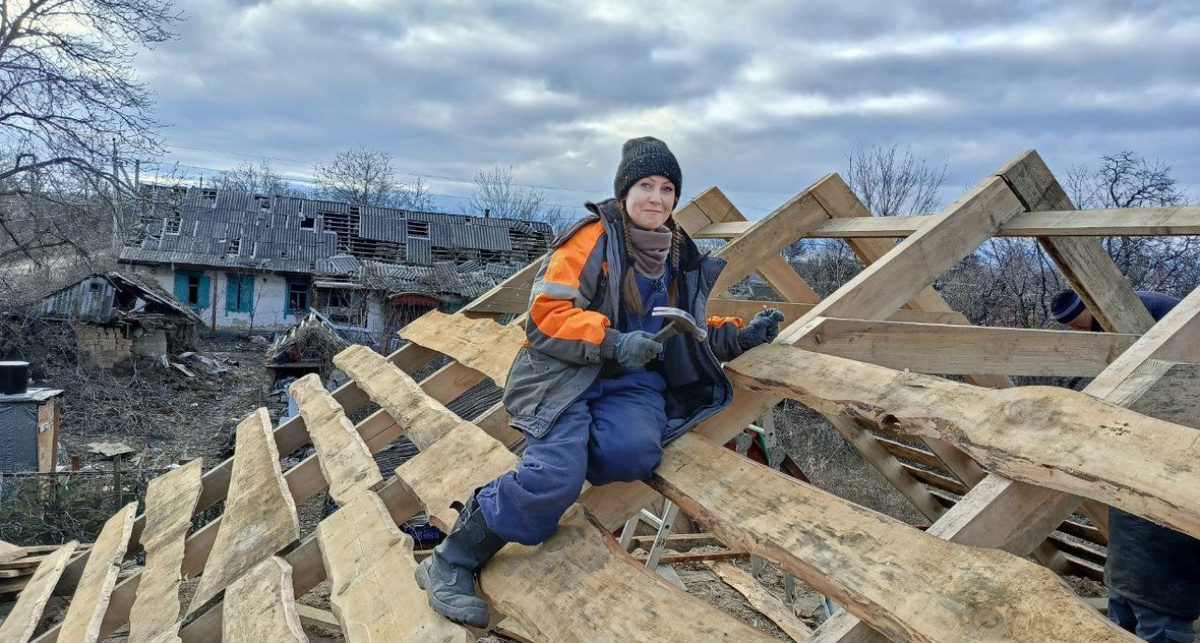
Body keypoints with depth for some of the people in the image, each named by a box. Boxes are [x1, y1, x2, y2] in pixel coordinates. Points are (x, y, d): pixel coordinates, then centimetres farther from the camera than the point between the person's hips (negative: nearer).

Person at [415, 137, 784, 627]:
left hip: (635, 382, 5)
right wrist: (611, 340, -21)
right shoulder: (593, 236, -4)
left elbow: (691, 335, 25)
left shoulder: (680, 256, 15)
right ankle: (449, 564, -8)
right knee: (557, 476, -29)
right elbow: (544, 314, -11)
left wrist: (741, 335, 9)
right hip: (569, 373, -4)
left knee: (634, 453, -31)